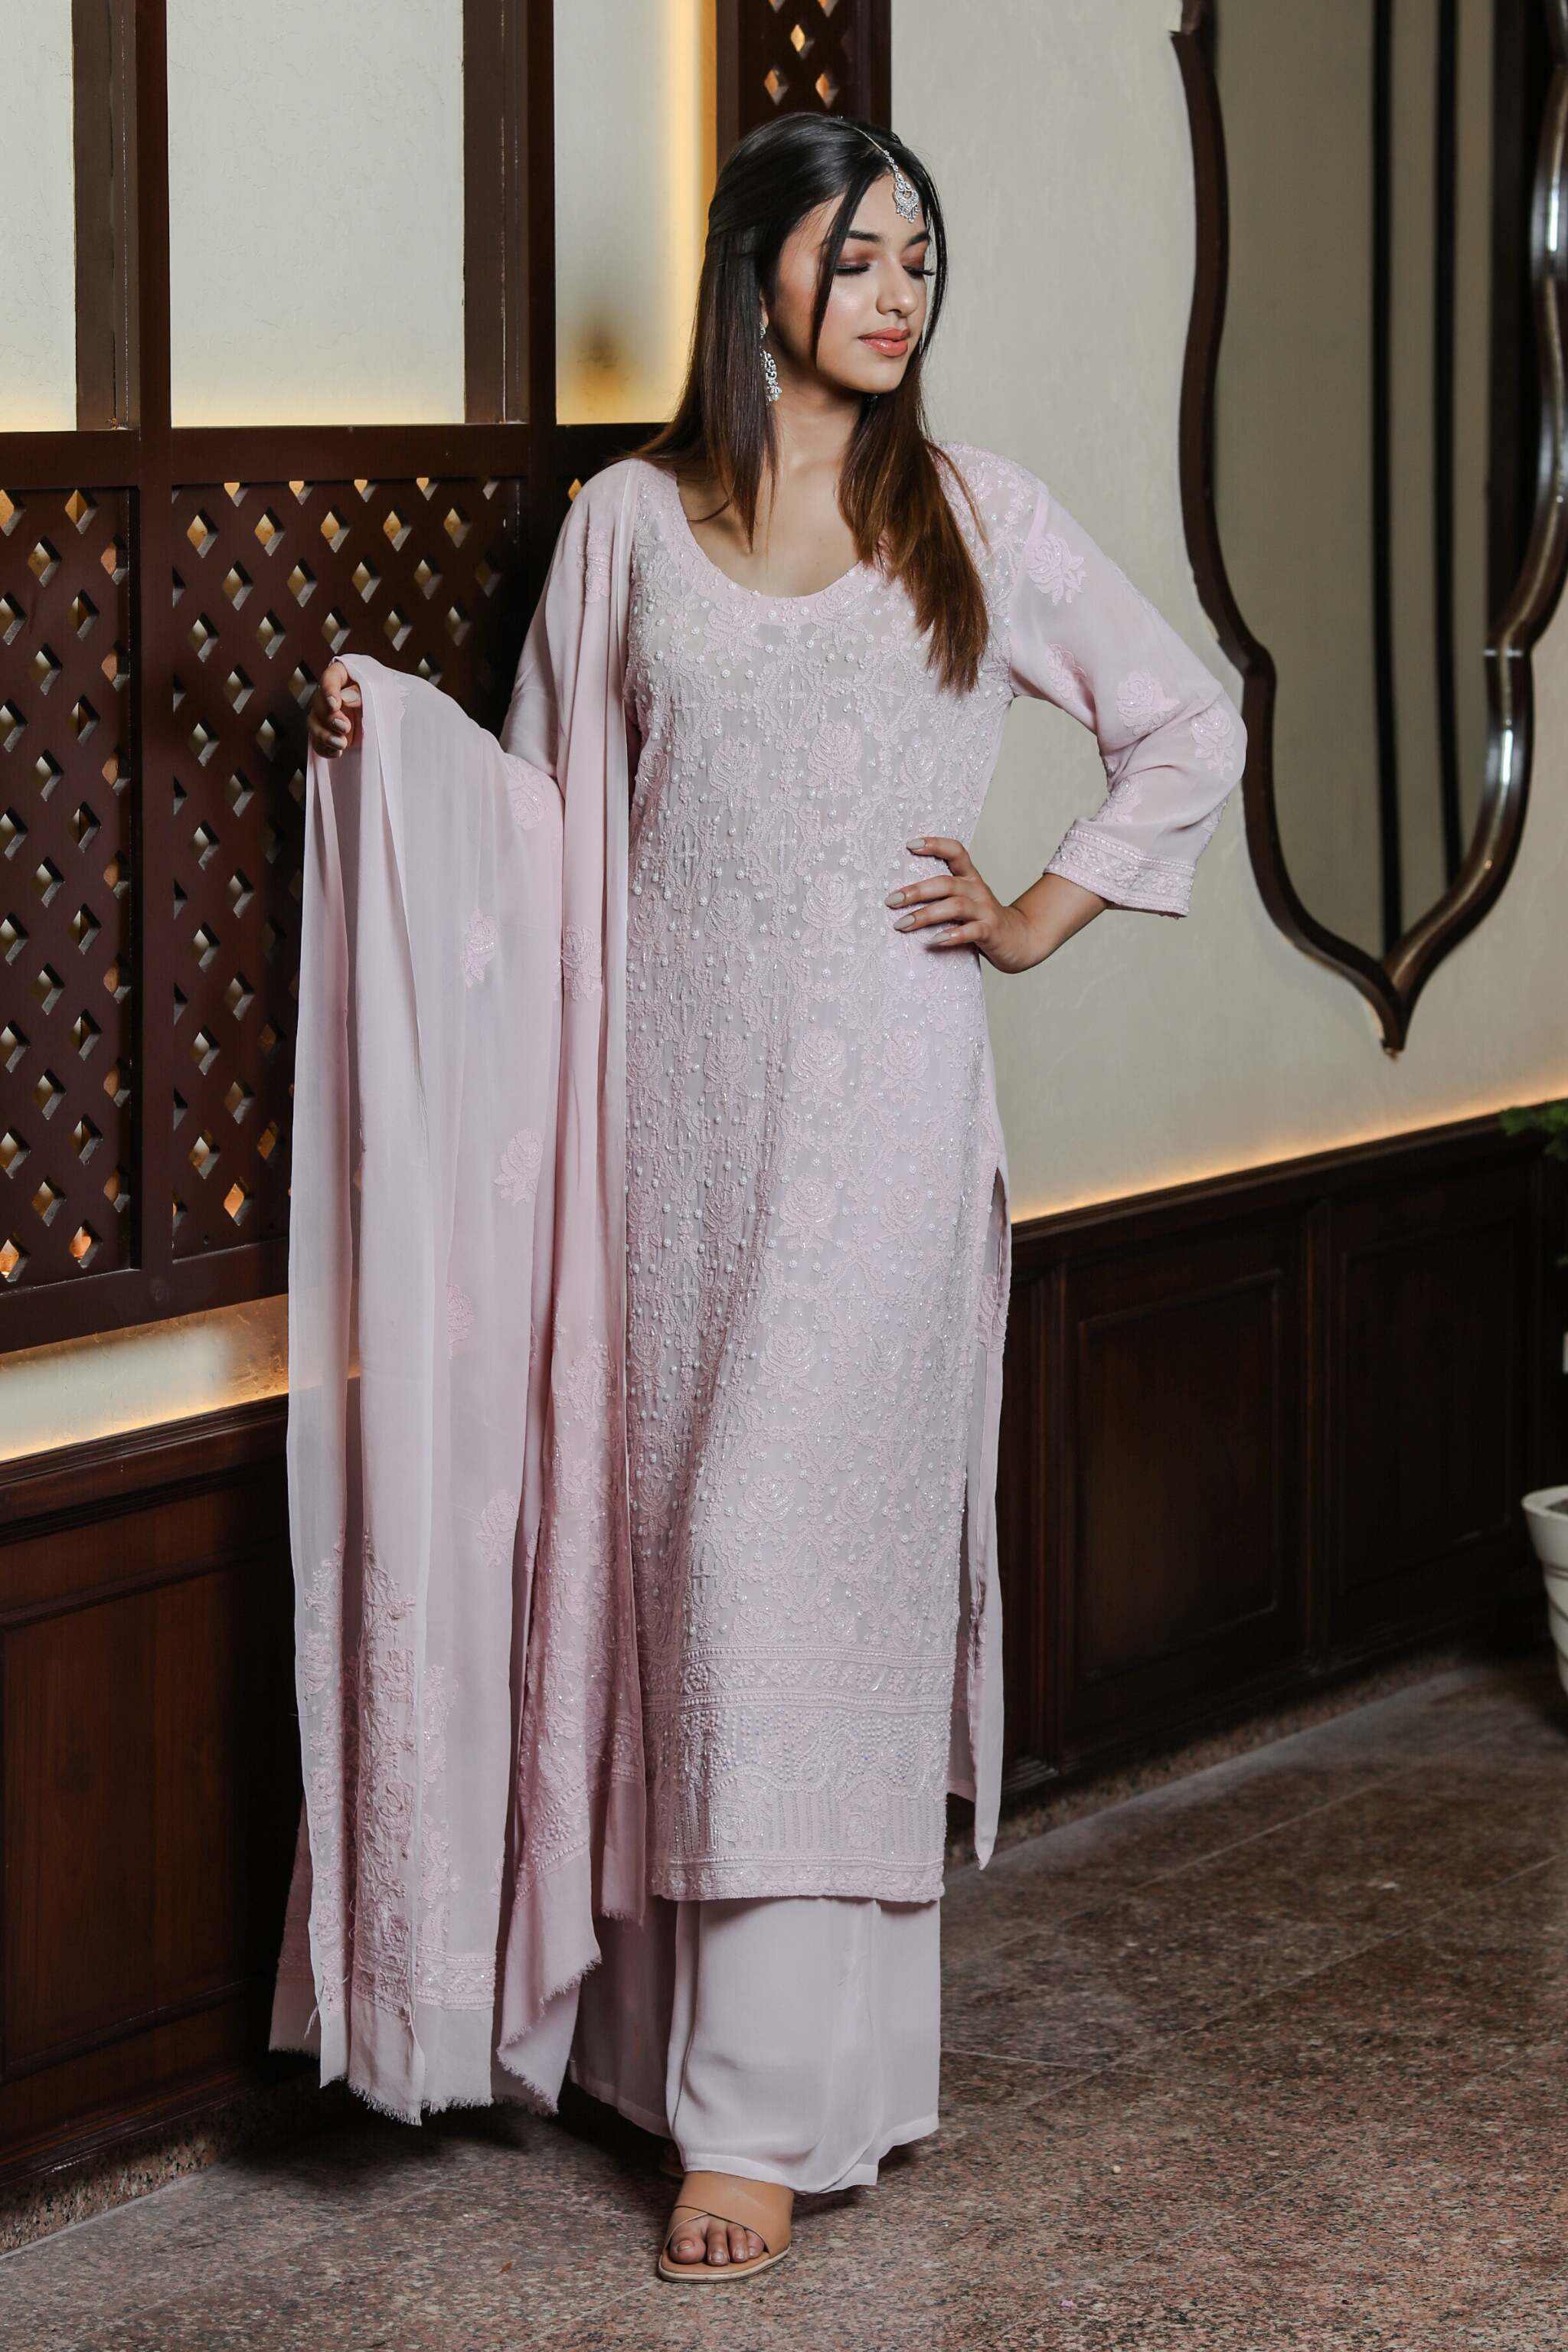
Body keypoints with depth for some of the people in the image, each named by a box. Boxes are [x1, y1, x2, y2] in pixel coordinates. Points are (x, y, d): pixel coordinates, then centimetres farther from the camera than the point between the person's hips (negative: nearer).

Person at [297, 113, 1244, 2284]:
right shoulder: (629, 519, 8)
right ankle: (678, 2018, 17)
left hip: (882, 1096, -2)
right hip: (678, 1089, 2)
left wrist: (1044, 916, 7)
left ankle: (767, 2104, -3)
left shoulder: (981, 514, 6)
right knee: (693, 1544, 4)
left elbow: (1189, 727, 14)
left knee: (789, 1541, -7)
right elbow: (547, 804, 12)